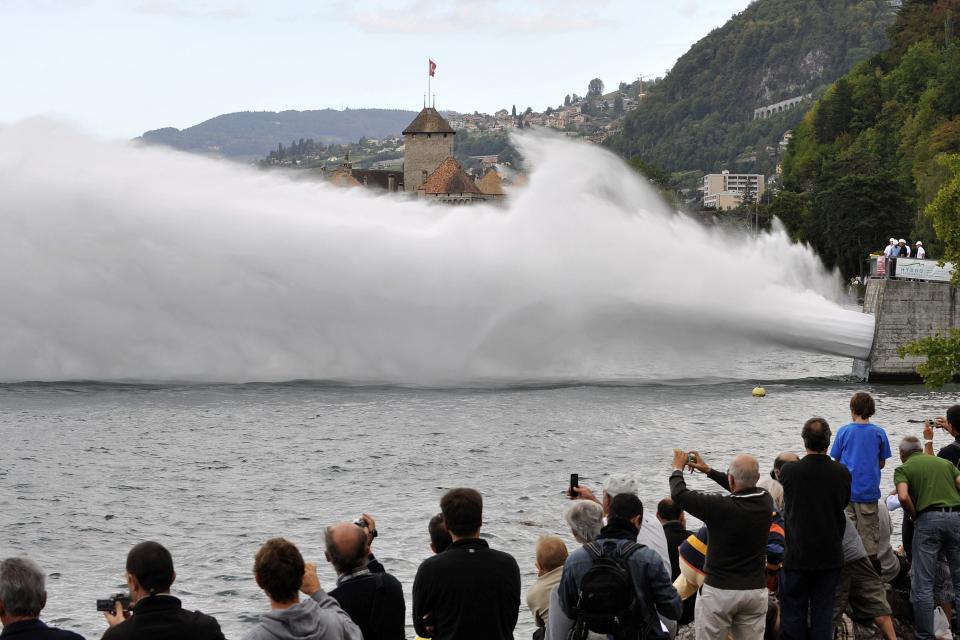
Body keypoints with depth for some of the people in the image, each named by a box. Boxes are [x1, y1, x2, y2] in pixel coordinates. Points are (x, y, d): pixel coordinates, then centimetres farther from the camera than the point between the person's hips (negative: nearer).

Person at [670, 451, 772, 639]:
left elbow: (679, 494, -10)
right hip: (756, 590, 5)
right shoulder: (765, 502, -5)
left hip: (719, 590, -5)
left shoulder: (721, 507, -22)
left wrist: (678, 468, 10)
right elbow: (745, 490, 17)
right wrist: (709, 471, 26)